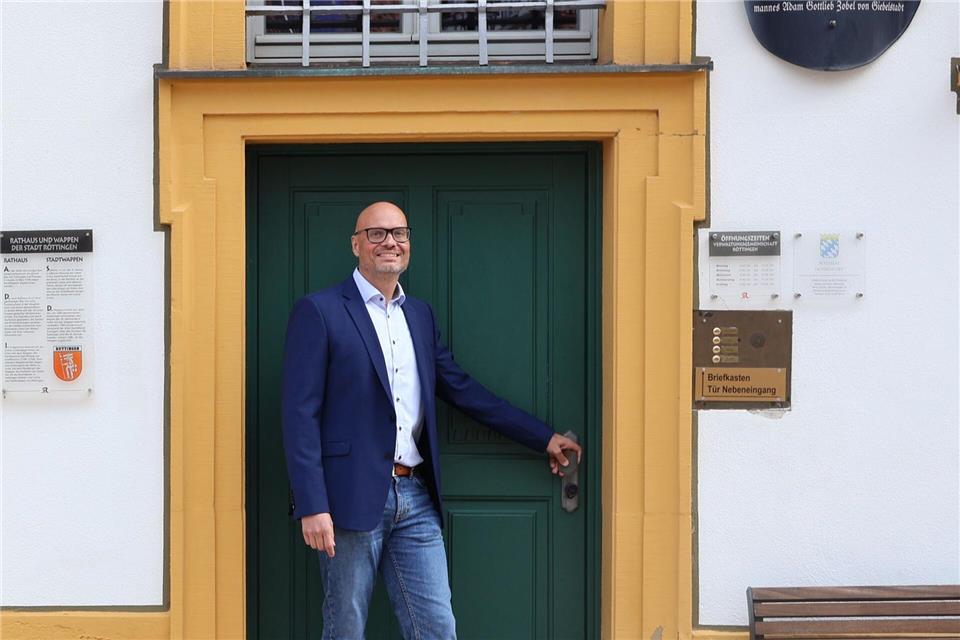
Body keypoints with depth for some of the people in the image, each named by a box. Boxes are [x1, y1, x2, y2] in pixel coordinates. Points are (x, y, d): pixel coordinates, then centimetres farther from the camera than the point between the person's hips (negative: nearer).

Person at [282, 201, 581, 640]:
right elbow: (300, 414, -9)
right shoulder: (318, 311, -4)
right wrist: (311, 506, -16)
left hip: (416, 499, 6)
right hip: (352, 499, -5)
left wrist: (544, 438, 18)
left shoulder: (419, 314, 16)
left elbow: (462, 389, 20)